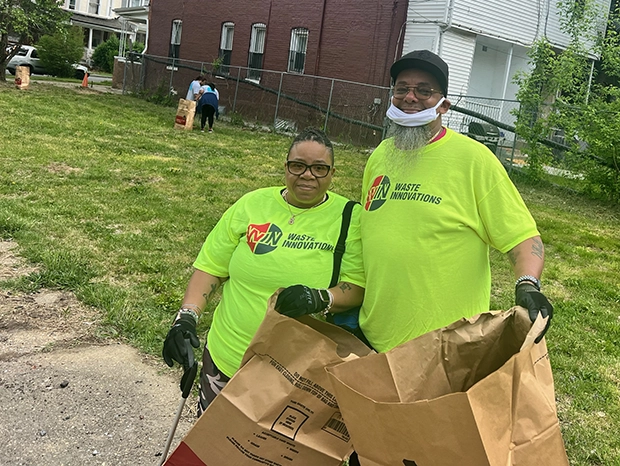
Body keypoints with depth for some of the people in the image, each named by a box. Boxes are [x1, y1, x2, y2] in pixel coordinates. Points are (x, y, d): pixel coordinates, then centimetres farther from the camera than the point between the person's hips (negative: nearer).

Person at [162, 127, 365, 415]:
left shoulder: (350, 218, -6)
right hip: (226, 360, 3)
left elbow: (357, 287, -9)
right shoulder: (252, 204, 1)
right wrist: (187, 316, -9)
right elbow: (210, 267, 4)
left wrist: (322, 298, -29)